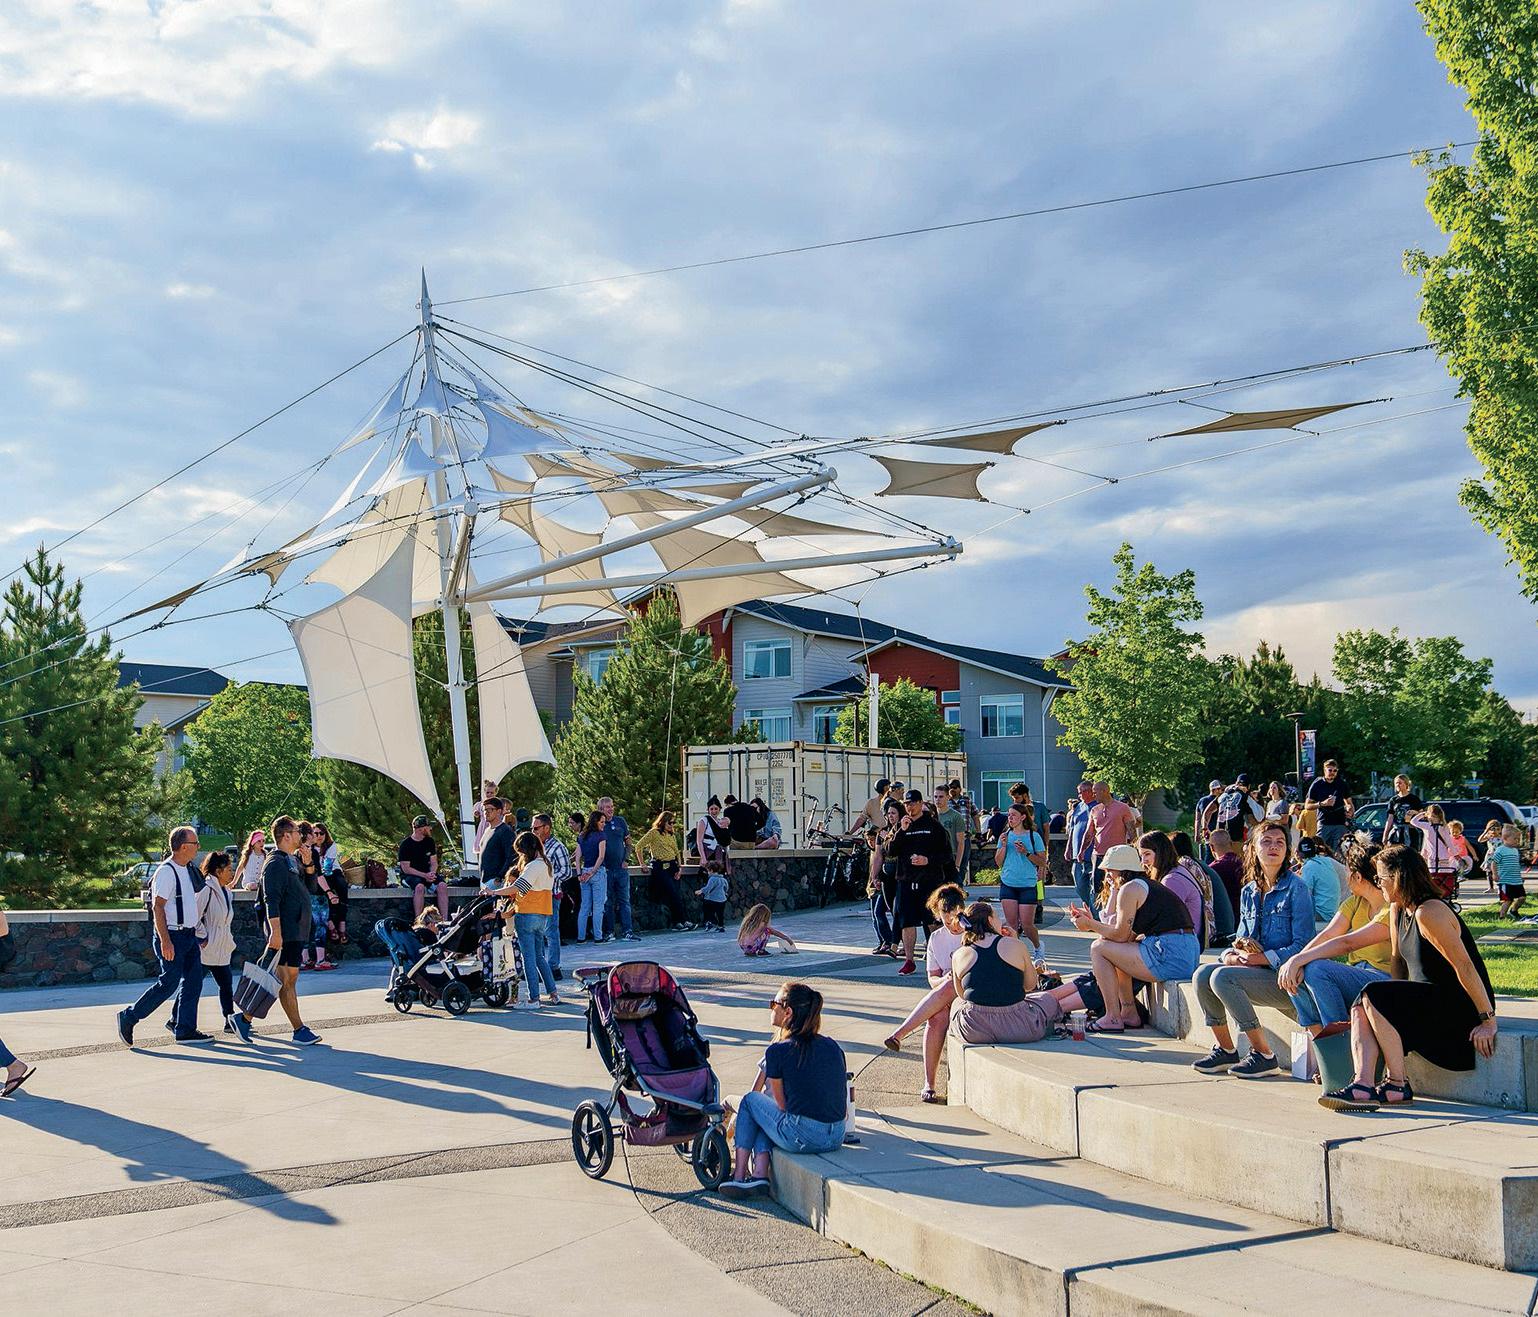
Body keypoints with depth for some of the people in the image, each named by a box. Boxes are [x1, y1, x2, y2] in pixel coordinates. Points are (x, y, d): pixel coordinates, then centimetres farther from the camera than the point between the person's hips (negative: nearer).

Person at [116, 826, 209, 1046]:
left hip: (189, 935, 9)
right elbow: (157, 907, -20)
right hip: (172, 935, -9)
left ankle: (185, 1030, 11)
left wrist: (197, 934, 22)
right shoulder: (166, 871, -16)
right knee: (169, 983, -8)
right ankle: (128, 1017, 6)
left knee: (193, 981, 6)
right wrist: (165, 940, -25)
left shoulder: (188, 869, 13)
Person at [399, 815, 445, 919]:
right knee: (420, 887, -37)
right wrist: (425, 875, -22)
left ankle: (445, 920, -26)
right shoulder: (406, 845, -9)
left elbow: (434, 862, 9)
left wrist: (432, 874, -14)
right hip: (410, 875, -5)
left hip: (427, 873, 5)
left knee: (442, 886, -24)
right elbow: (406, 868, -13)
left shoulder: (430, 841, 7)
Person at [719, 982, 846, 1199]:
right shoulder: (833, 1046, 8)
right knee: (766, 1111, 27)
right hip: (837, 1138, 6)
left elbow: (781, 1104, 0)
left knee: (750, 1100, 21)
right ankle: (759, 1174, 12)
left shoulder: (777, 1051, -8)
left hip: (800, 1137, -6)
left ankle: (739, 1175, 20)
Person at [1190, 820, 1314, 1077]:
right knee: (1202, 974, -14)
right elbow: (1242, 940, 17)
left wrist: (1264, 958, -22)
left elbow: (1303, 945, -13)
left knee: (1222, 977, -26)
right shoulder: (1249, 892, 14)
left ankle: (1264, 1056, -17)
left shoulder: (1296, 888, -7)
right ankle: (1225, 1050, -1)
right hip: (1257, 972, 7)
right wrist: (1231, 955, -7)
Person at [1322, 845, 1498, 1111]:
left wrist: (1488, 1020, -22)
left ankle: (1398, 1086, -15)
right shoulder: (1397, 910, 11)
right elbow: (1398, 960, 18)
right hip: (1426, 999, 9)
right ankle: (1363, 1084, -27)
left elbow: (1464, 966, -22)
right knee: (1361, 1009, -10)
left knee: (1373, 997, -22)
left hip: (1459, 1006, -9)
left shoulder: (1429, 912, -20)